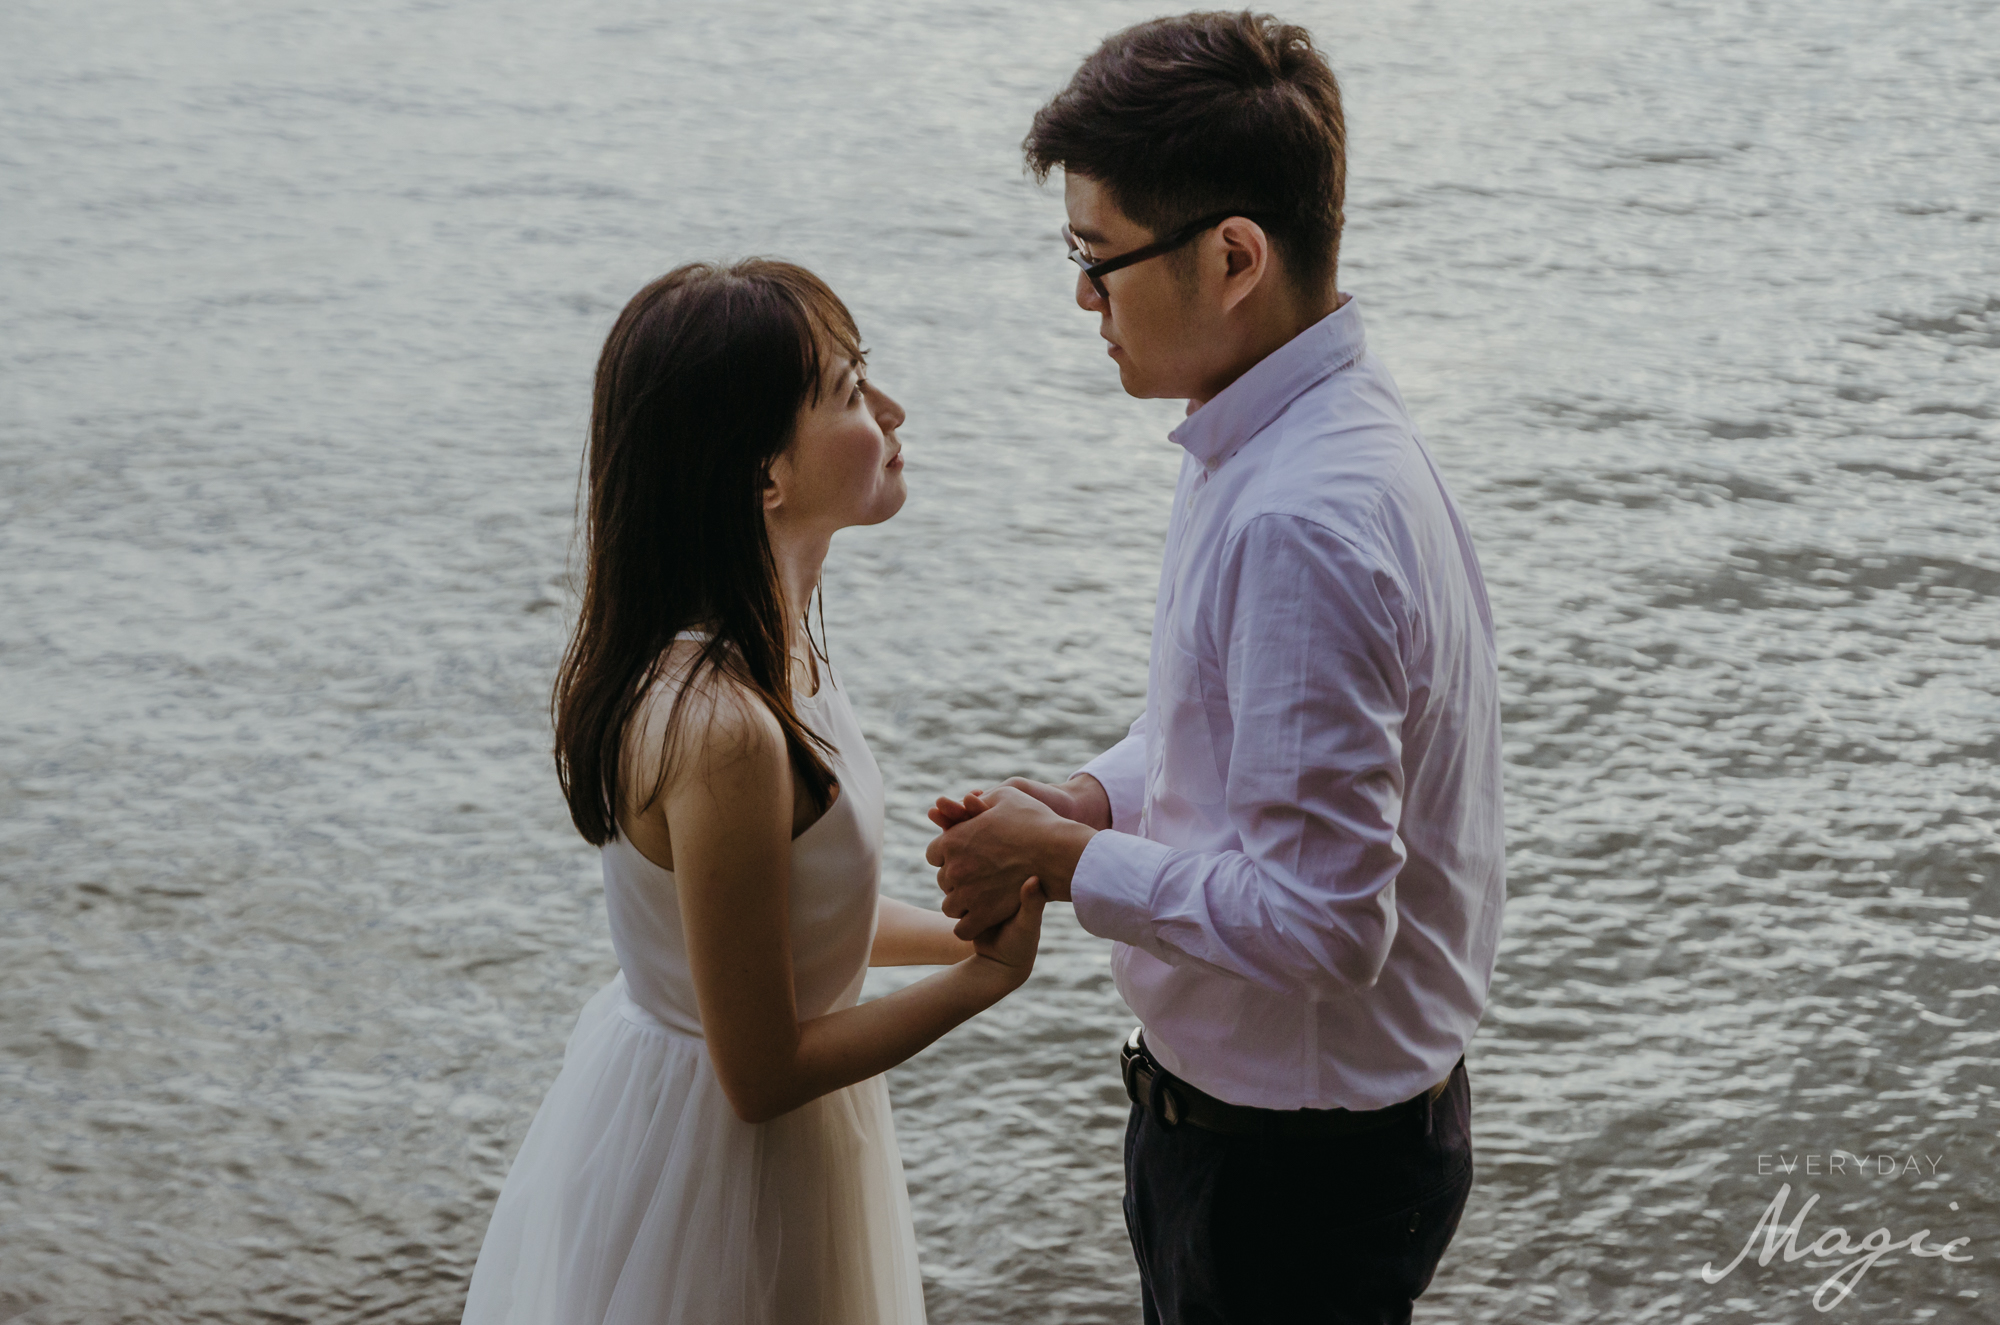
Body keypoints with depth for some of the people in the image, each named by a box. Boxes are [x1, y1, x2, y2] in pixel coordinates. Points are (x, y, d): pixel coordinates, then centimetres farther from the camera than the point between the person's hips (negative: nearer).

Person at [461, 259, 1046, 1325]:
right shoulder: (722, 728, -31)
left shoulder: (762, 641, -2)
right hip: (714, 1171, -9)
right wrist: (987, 974, -17)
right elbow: (763, 1074, -24)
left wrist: (965, 930, 0)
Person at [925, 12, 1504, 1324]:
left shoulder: (1304, 525, -31)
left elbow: (1315, 920, -30)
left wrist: (1064, 862, -18)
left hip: (1296, 1163, -9)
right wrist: (1088, 798, 0)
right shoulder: (1288, 438, 1)